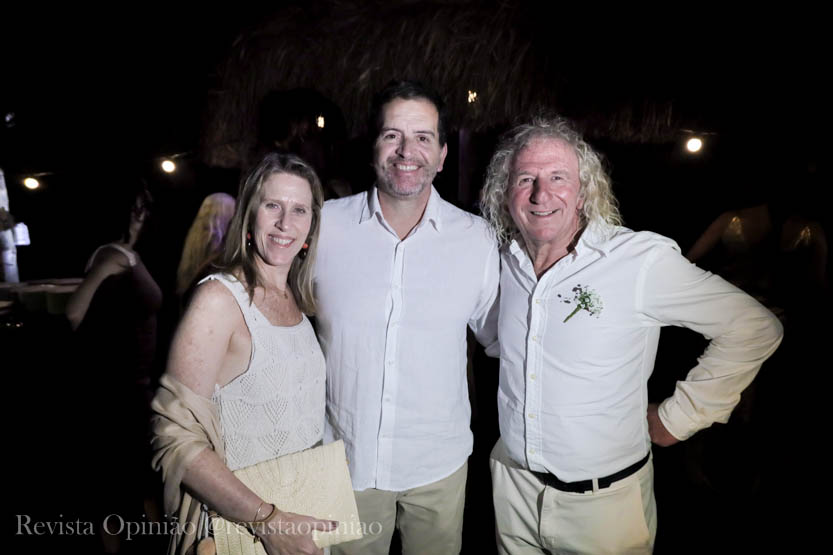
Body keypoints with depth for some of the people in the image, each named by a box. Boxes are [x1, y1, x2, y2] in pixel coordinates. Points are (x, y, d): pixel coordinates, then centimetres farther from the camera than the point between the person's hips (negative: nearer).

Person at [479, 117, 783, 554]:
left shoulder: (642, 260, -20)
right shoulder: (504, 257, -5)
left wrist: (678, 418, -9)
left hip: (604, 499, -4)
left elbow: (755, 329, -12)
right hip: (513, 481, 4)